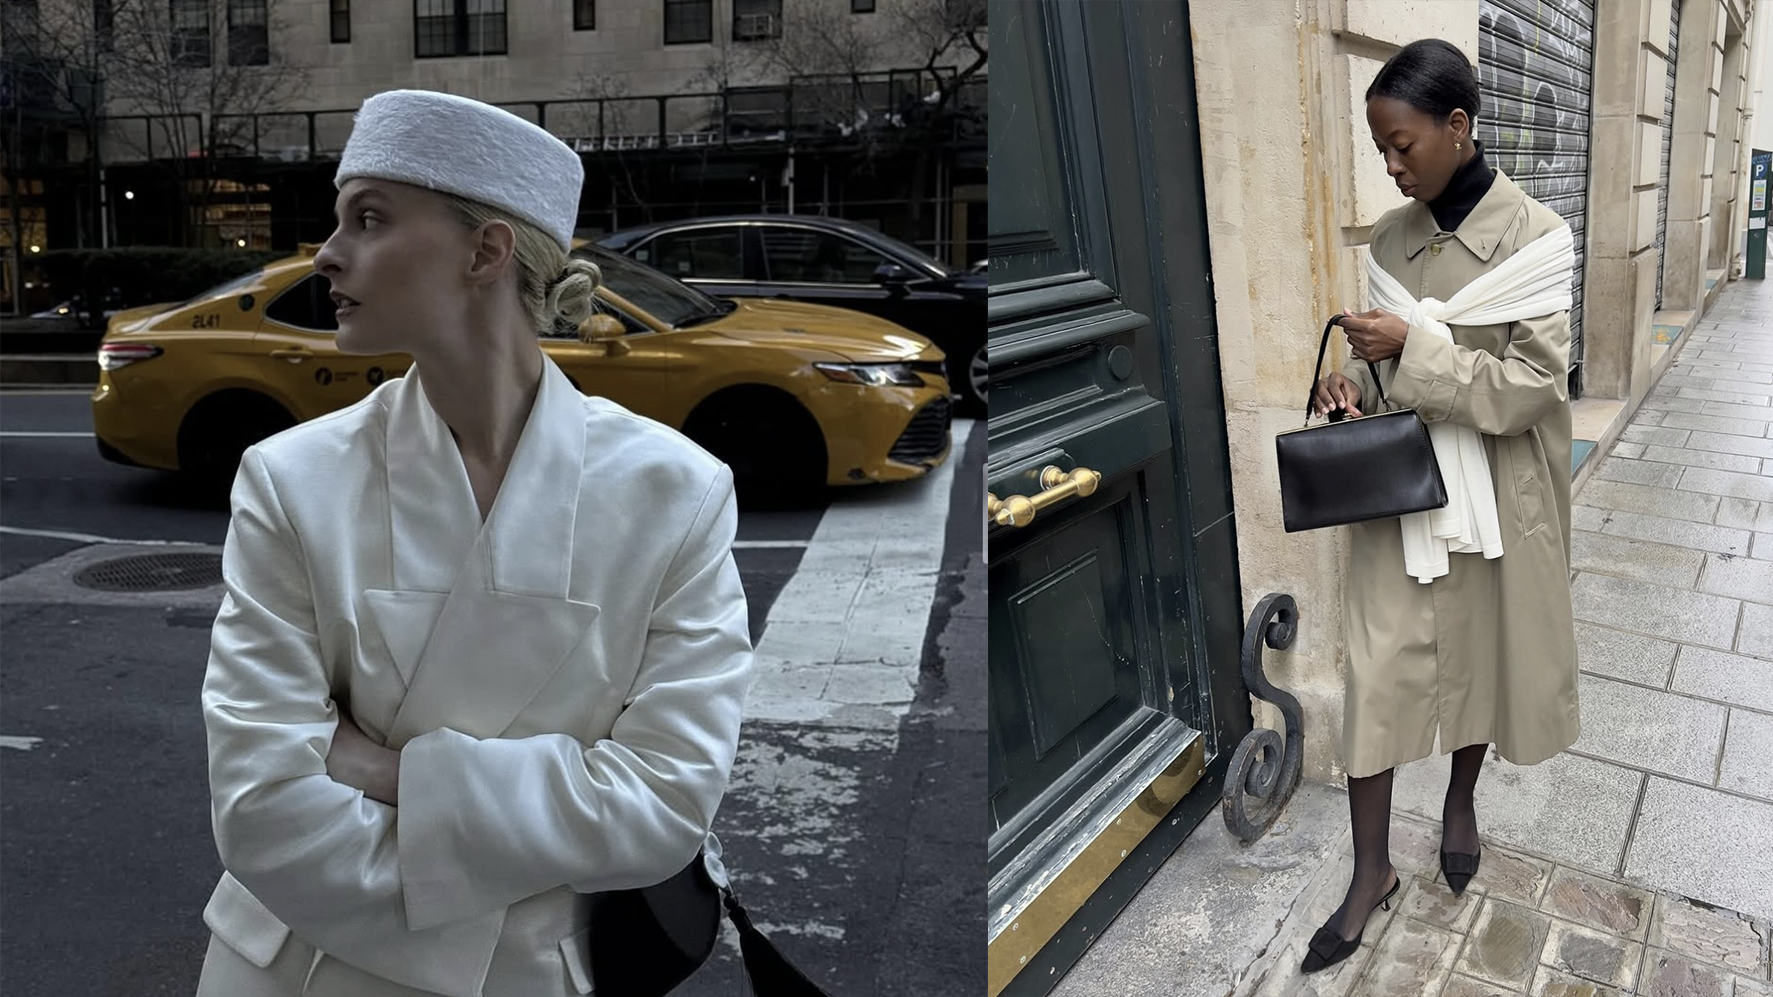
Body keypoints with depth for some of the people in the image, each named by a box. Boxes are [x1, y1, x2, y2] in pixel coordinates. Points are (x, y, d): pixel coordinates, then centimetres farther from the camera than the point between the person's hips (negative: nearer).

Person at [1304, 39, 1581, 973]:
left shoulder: (1534, 236, -12)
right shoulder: (1393, 235, 1)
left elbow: (1528, 386, -18)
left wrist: (1413, 347, -23)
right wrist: (1352, 377, -10)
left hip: (1493, 495, -3)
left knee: (1483, 653, 15)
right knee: (1378, 668, 1)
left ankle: (1461, 804, 43)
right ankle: (1372, 870, 13)